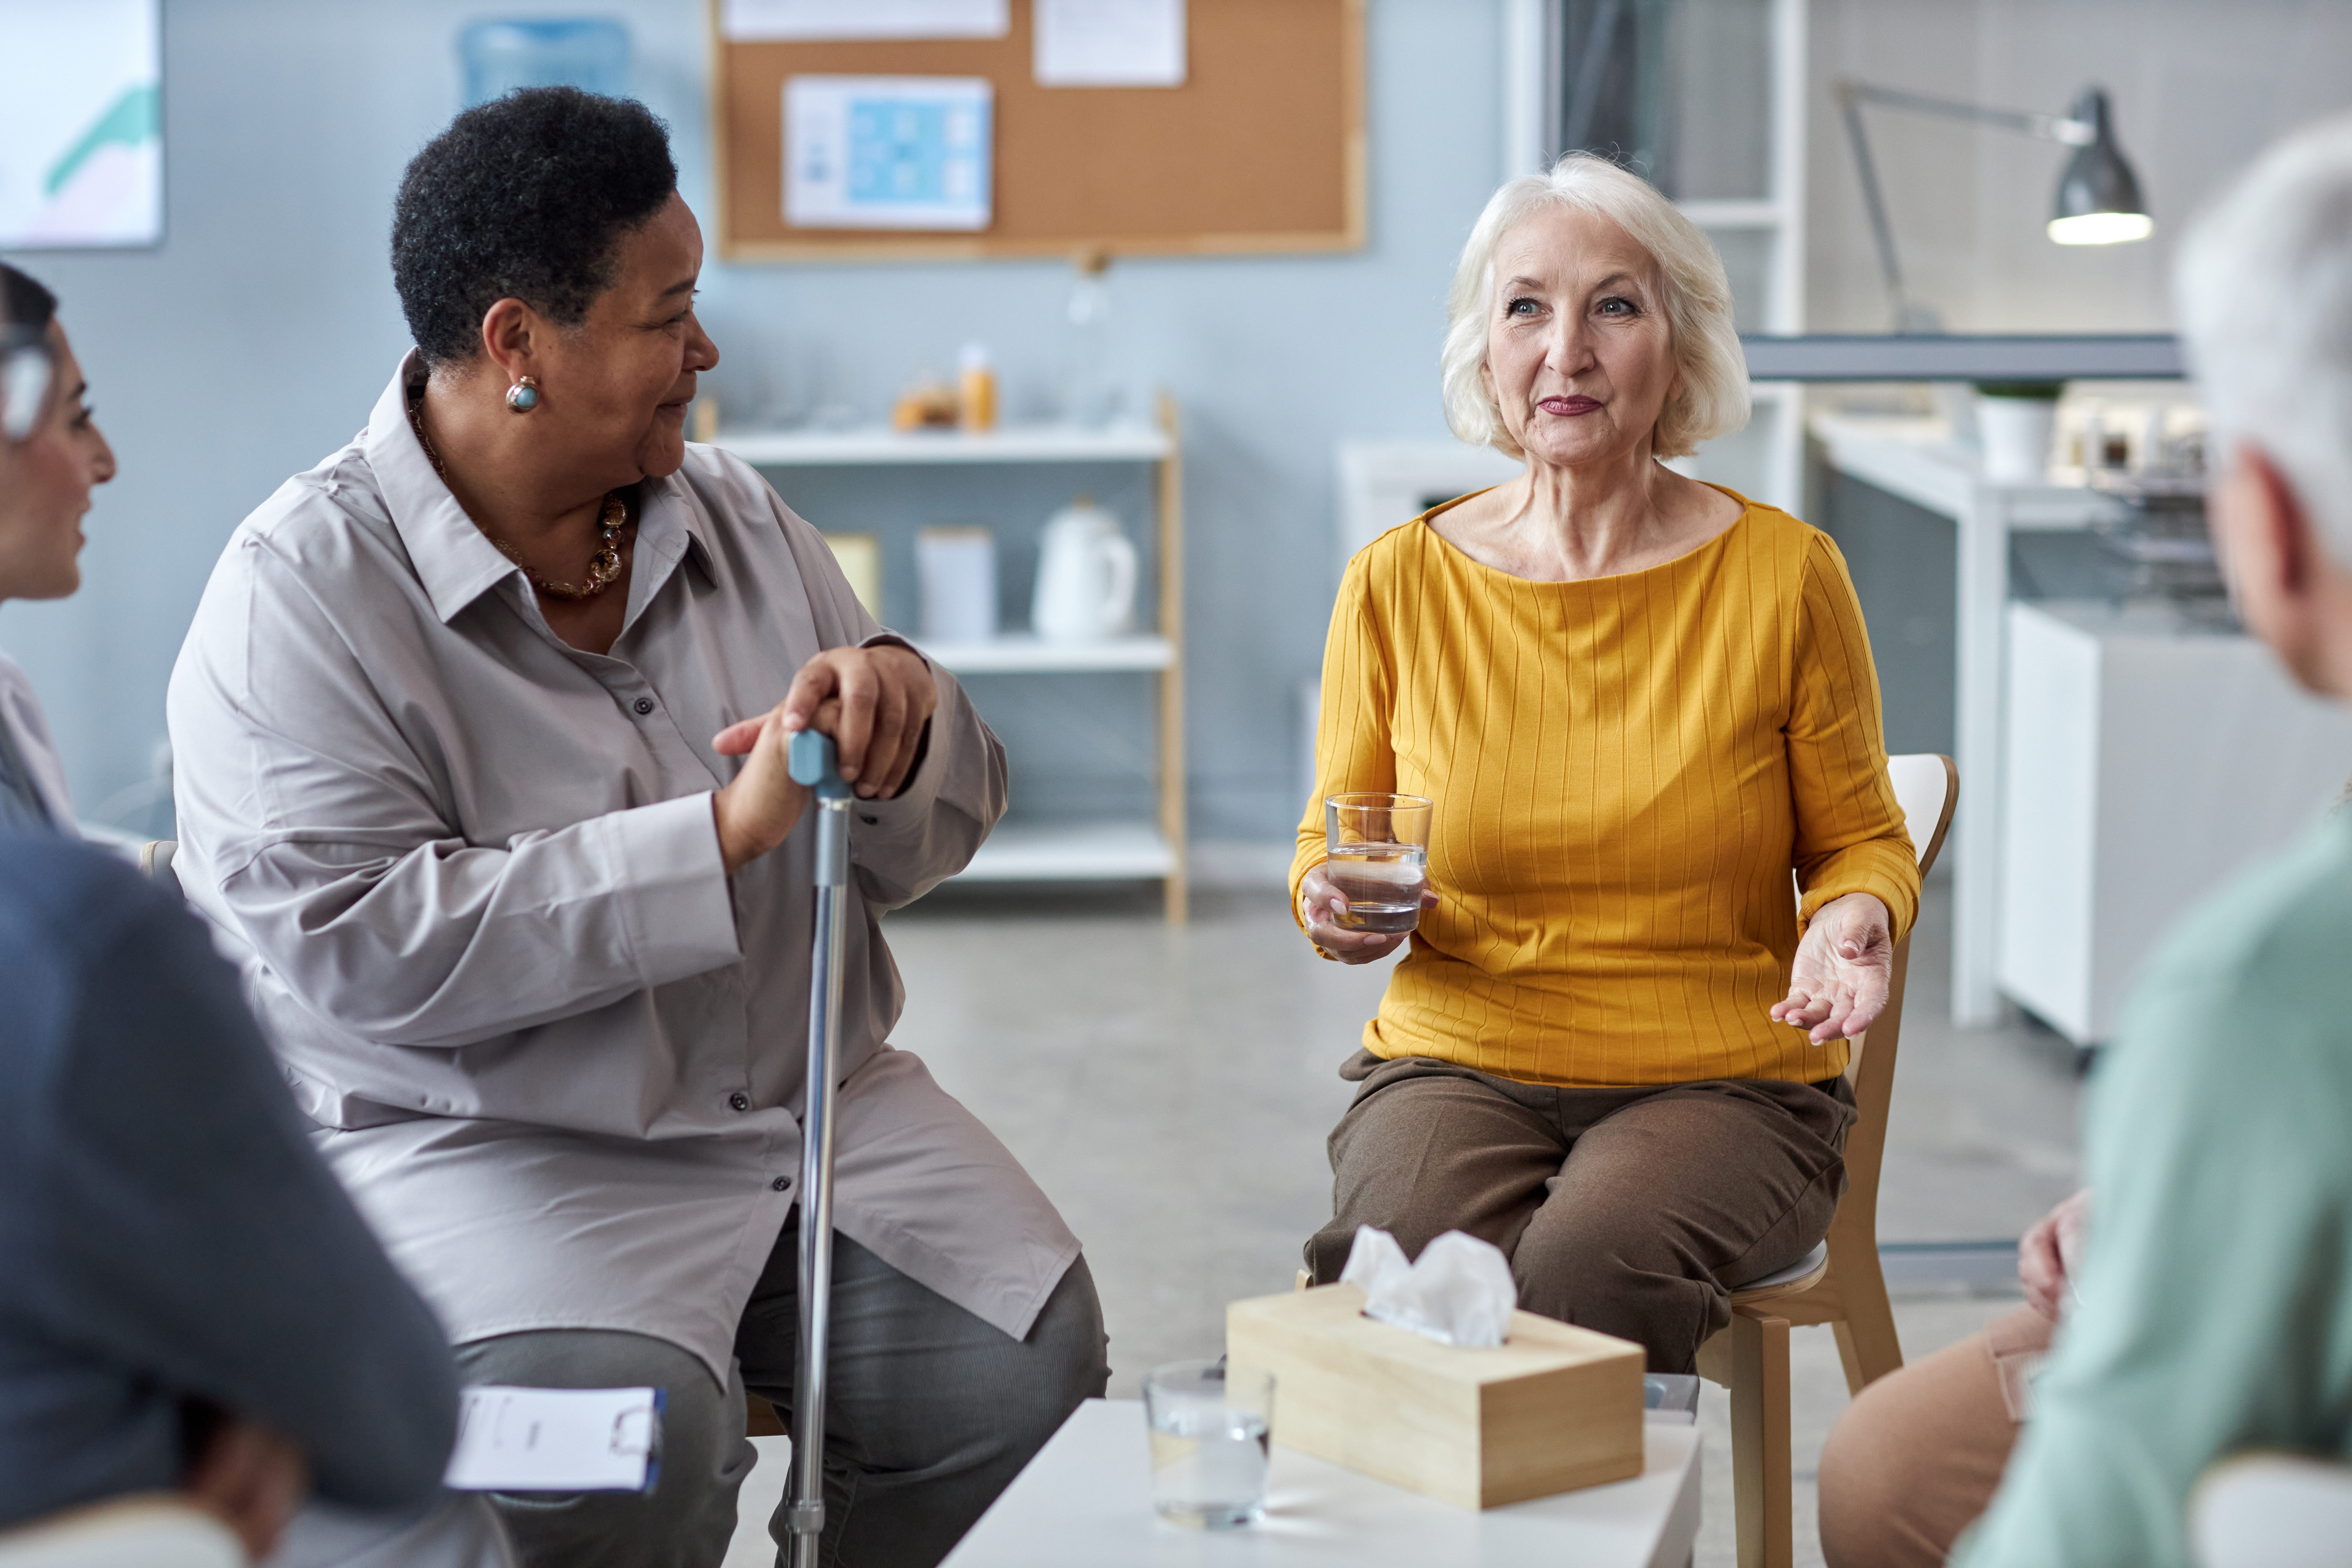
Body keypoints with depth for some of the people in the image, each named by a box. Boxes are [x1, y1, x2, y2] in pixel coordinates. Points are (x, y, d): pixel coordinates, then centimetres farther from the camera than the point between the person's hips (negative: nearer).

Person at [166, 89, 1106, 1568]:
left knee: (1028, 1349, -14)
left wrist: (903, 710, -13)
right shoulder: (298, 597, -10)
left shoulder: (737, 516, 10)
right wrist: (723, 835, -24)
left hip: (822, 1104, 6)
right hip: (485, 1149, -6)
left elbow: (935, 838, 13)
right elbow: (359, 949, -22)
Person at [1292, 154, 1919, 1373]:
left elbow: (1859, 838, 10)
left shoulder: (1783, 574, 0)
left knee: (1590, 1271, -33)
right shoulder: (1397, 584, 3)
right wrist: (1332, 902, -10)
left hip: (1726, 1082, -1)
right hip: (1458, 1067, 1)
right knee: (1404, 1263, -32)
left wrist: (1855, 919, -13)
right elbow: (1332, 844, 14)